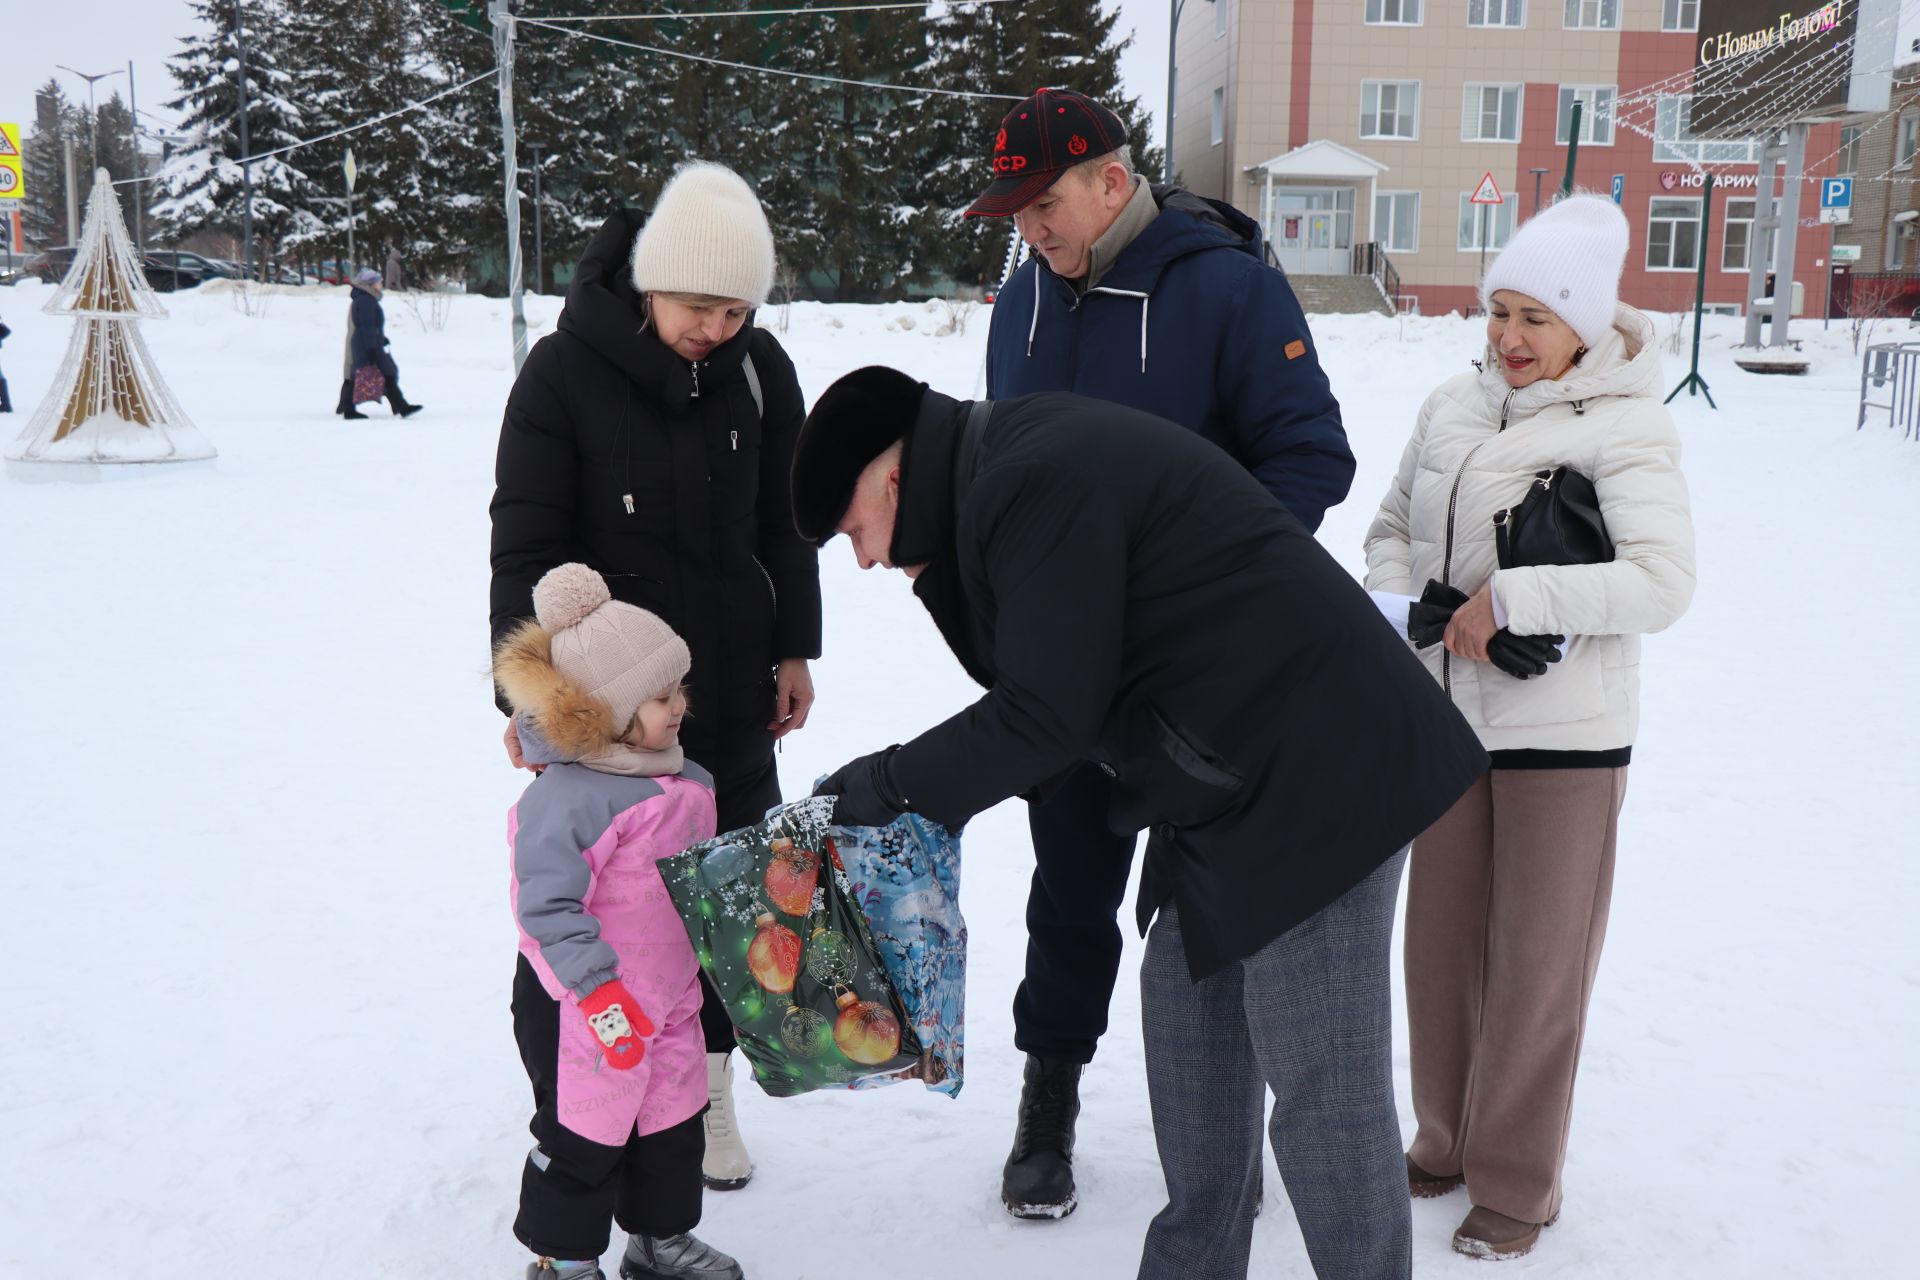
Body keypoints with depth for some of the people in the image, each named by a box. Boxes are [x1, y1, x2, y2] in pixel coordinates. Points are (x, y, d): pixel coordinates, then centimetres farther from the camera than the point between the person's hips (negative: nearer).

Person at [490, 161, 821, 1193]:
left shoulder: (758, 368, 0)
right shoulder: (565, 370, -12)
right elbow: (525, 544, -10)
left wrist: (794, 648, 11)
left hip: (731, 681, 4)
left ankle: (707, 1082, 28)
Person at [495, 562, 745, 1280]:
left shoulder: (684, 780, 2)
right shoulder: (565, 797, -25)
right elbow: (547, 905, -25)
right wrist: (599, 989, -27)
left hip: (670, 992, 8)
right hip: (580, 1008, -8)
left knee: (673, 1117, 19)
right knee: (584, 1132, 8)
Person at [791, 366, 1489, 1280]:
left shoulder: (1034, 487, -20)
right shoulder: (1021, 461, 13)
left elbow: (1048, 714, -20)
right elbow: (1055, 688, 15)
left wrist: (894, 783, -7)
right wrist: (915, 783, 7)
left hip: (1316, 776, -11)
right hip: (1246, 770, 11)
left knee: (1321, 1080, -2)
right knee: (1186, 1005, 17)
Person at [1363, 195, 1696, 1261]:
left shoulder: (1624, 426, -10)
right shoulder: (1452, 408, 5)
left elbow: (1663, 580, -20)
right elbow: (1391, 526, 14)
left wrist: (1513, 597, -24)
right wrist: (1396, 602, -6)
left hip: (1564, 734, -5)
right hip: (1448, 719, 5)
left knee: (1535, 965, 6)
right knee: (1441, 943, 14)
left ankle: (1517, 1185, 24)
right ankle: (1447, 1141, 35)